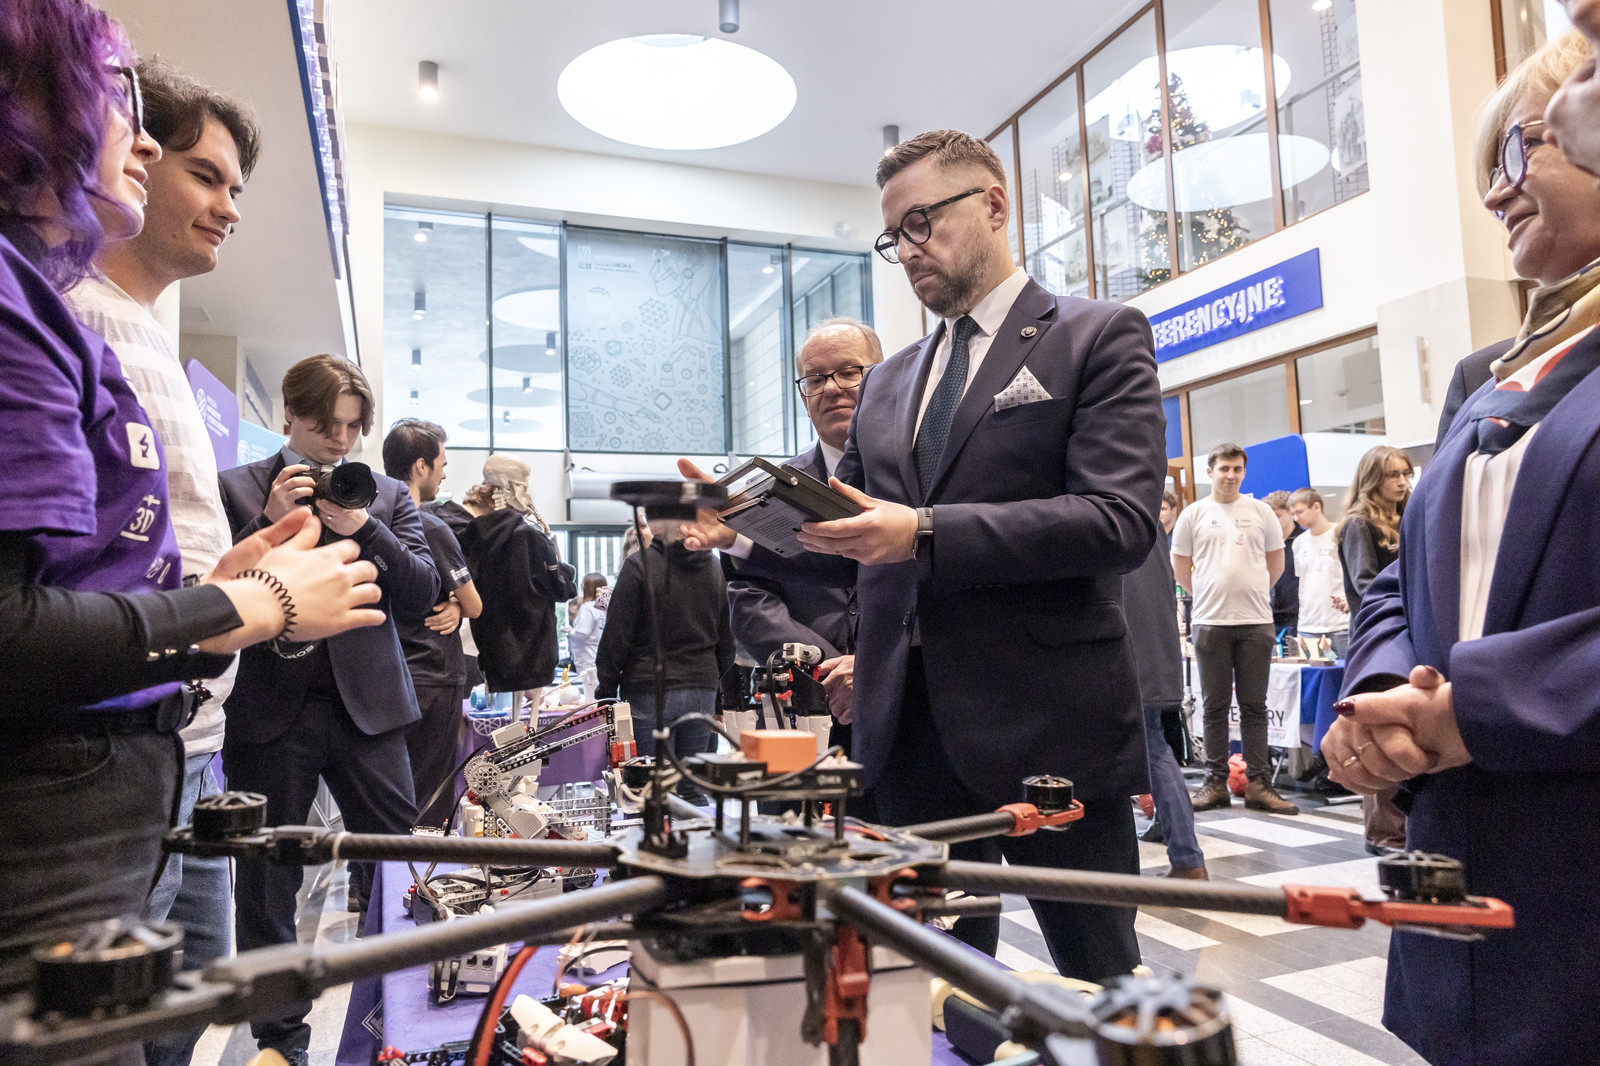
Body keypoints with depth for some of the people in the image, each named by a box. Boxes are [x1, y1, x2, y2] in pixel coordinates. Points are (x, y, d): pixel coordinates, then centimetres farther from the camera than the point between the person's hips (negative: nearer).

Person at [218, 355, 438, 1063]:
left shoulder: (388, 496, 11)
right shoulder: (237, 490, 5)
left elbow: (422, 596, 1)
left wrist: (363, 527, -11)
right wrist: (271, 522, -15)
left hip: (365, 703, 2)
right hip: (268, 706, -1)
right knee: (267, 877, 9)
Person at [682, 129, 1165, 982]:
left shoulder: (1098, 337, -1)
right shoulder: (887, 382, 17)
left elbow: (1120, 520, -14)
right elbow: (847, 536, 17)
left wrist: (925, 534, -23)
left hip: (1049, 722, -5)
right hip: (912, 730, 5)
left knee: (1098, 986, 11)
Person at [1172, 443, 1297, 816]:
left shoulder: (1260, 511, 9)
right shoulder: (1194, 513, 5)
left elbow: (1276, 564, 16)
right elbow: (1180, 568, 10)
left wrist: (1252, 593, 12)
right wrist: (1209, 596, 9)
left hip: (1256, 621, 1)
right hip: (1210, 621, -1)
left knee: (1254, 705, 5)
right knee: (1215, 705, 5)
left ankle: (1258, 784, 11)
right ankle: (1215, 781, 12)